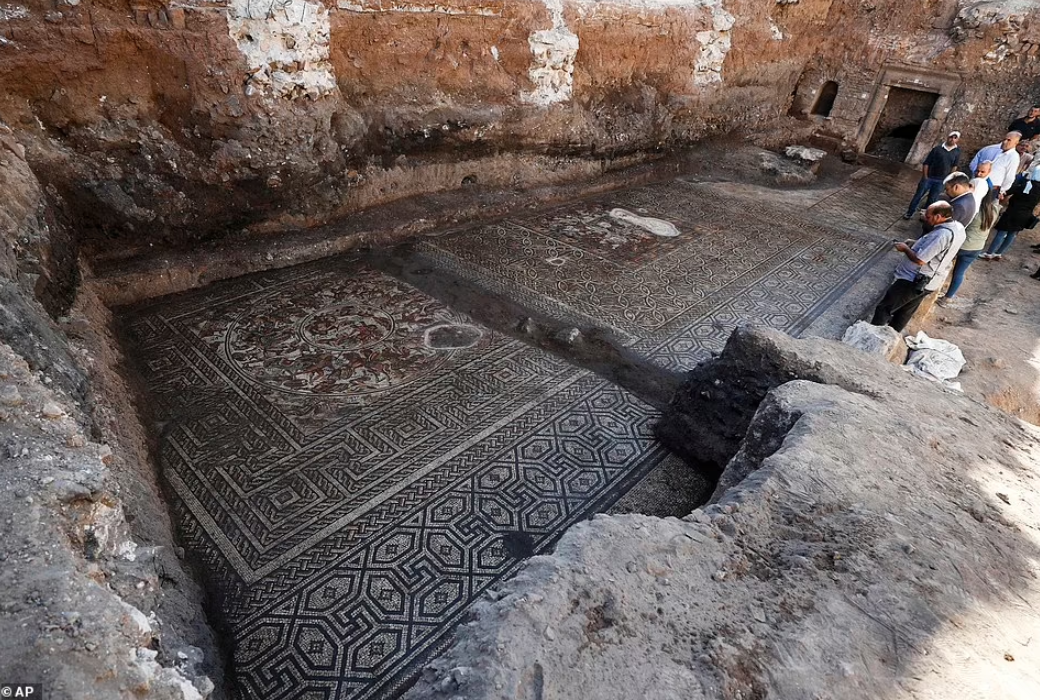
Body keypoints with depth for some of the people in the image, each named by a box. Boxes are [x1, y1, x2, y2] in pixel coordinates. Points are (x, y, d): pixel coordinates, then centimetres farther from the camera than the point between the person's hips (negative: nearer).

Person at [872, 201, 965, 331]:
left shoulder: (942, 234, -28)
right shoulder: (958, 227, 3)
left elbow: (919, 259, -27)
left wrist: (905, 248, -11)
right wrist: (914, 245, 9)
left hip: (913, 281, -10)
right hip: (929, 282, 10)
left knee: (883, 309, 0)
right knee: (905, 313, 21)